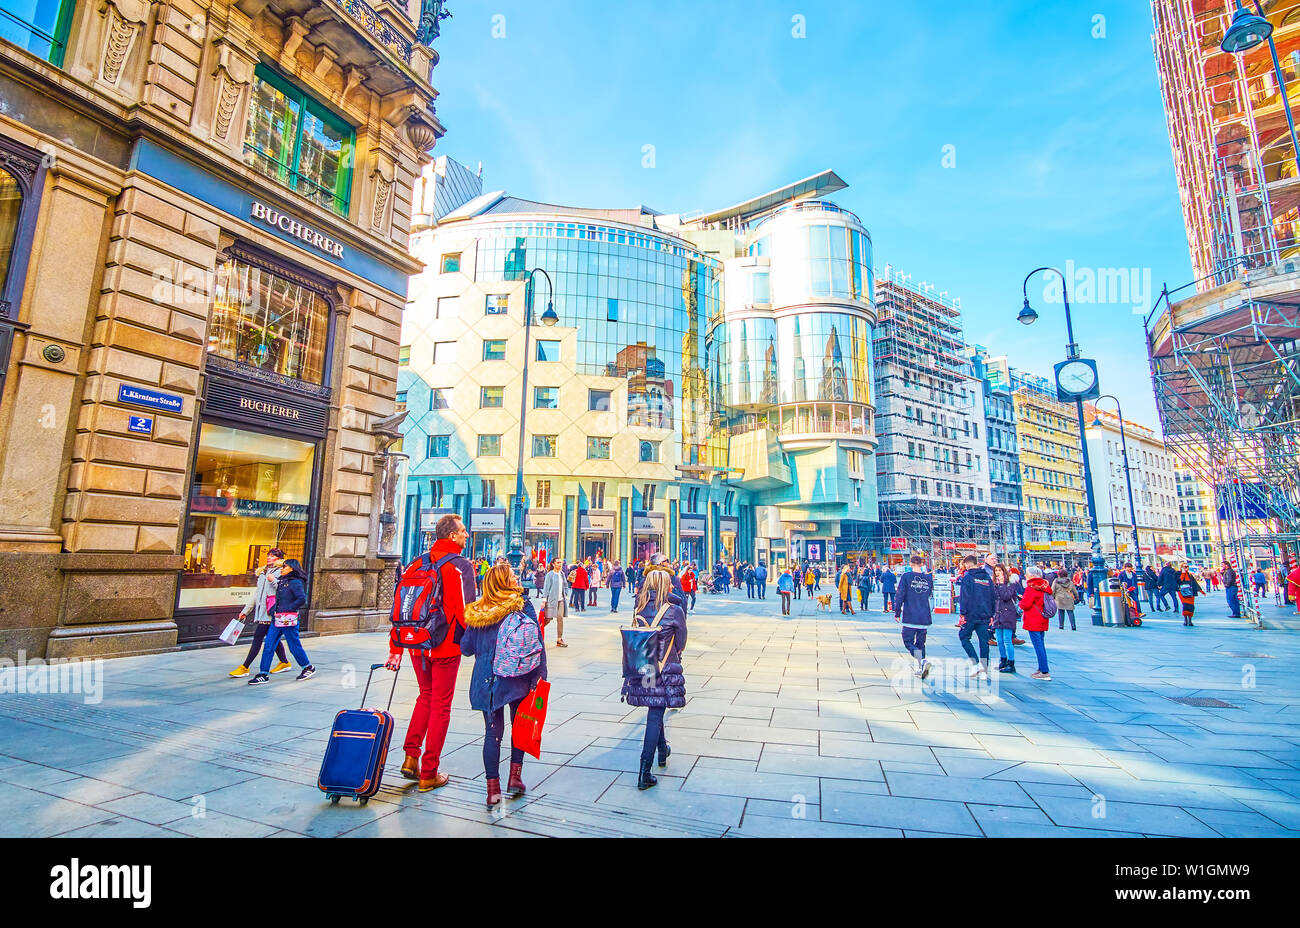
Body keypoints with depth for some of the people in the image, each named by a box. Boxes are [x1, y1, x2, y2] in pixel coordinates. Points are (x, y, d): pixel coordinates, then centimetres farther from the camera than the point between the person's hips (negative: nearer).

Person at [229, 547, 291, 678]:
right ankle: (284, 662, 20)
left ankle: (245, 667, -3)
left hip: (271, 611, -8)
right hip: (261, 610, 8)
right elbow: (256, 593, 23)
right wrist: (245, 610, 23)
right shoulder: (262, 572, 19)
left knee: (258, 637, -8)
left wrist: (274, 581, -25)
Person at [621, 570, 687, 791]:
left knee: (654, 711, 23)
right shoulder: (674, 611, -12)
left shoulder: (639, 609, -1)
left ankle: (663, 751, 43)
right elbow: (681, 644, -1)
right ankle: (644, 773, 3)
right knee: (655, 717, 2)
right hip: (665, 671, -5)